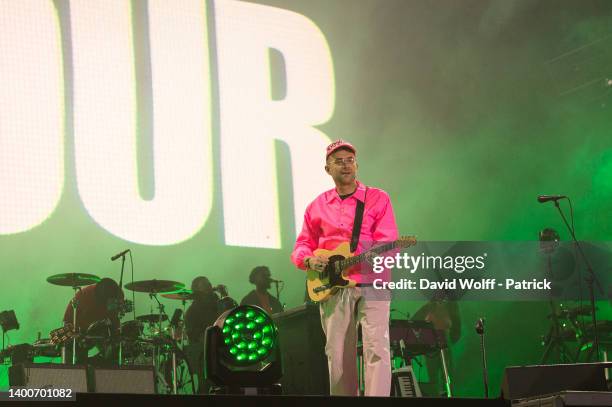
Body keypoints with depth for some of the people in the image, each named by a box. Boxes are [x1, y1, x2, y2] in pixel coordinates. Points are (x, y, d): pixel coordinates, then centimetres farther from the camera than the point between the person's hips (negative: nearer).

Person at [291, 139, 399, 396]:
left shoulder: (378, 199, 4)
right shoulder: (317, 206, 14)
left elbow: (388, 245, -4)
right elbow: (302, 245, 18)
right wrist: (308, 260, -5)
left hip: (371, 284, -3)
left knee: (377, 347, -15)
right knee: (338, 354, 4)